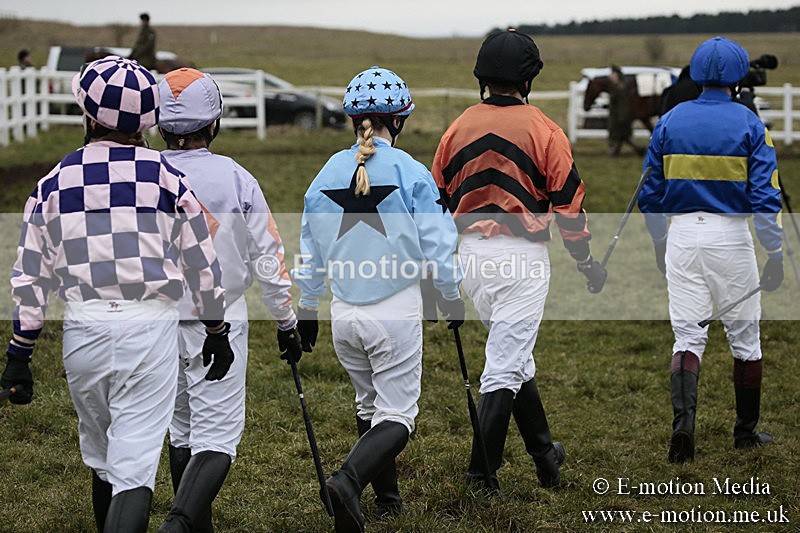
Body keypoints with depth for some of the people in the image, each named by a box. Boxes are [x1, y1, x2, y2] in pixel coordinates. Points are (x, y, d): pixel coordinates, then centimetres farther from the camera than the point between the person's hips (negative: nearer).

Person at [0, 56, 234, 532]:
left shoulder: (55, 183, 4)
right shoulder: (167, 179, 0)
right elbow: (202, 265, 6)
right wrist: (217, 332, 19)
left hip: (84, 329, 2)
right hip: (151, 323, -2)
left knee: (102, 457, 20)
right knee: (135, 463, -5)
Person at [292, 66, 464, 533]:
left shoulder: (328, 174, 1)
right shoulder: (411, 173, -11)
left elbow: (311, 249, 8)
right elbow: (437, 244, -8)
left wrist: (307, 310, 19)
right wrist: (453, 300, 8)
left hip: (344, 314, 5)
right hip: (396, 310, -4)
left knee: (370, 403, 23)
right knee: (397, 415, 0)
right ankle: (350, 479, -24)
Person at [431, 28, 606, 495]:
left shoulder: (458, 129, 4)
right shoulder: (543, 130, -8)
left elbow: (438, 200, 9)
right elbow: (567, 203, -6)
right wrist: (588, 262, 6)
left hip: (470, 255, 5)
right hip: (521, 257, -5)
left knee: (515, 354, 20)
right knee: (505, 366, -2)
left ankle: (544, 452, 31)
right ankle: (482, 473, -3)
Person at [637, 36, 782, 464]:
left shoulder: (670, 121, 2)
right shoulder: (748, 124, -6)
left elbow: (650, 190, 8)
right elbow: (765, 194, -9)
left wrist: (659, 241, 20)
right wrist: (775, 253, -3)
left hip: (683, 234, 2)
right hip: (731, 234, -2)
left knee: (687, 334, 5)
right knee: (744, 335, 12)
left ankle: (683, 423, -15)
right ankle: (746, 432, 21)